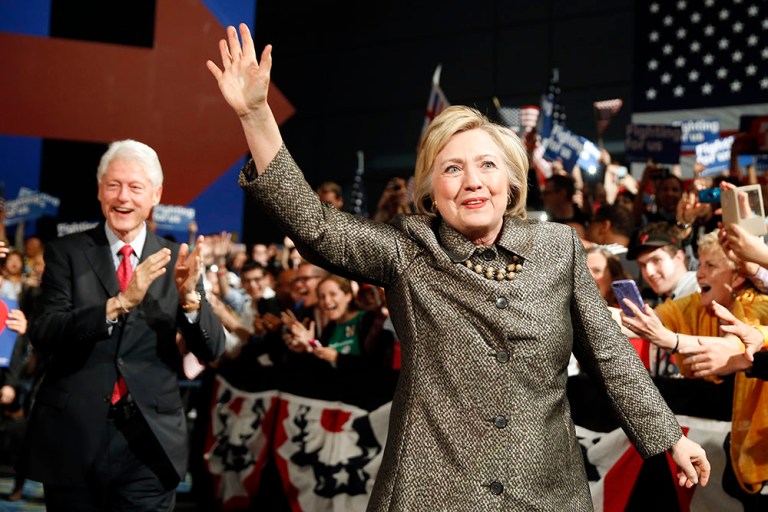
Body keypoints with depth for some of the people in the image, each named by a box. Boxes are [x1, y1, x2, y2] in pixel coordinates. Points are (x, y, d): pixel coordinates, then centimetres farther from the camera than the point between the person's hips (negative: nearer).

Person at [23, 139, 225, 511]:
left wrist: (190, 295, -22)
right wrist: (120, 303, -26)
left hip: (149, 442, 1)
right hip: (72, 438, 0)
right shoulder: (66, 252, 0)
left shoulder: (175, 260, 3)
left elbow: (211, 351, -2)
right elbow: (42, 335, -13)